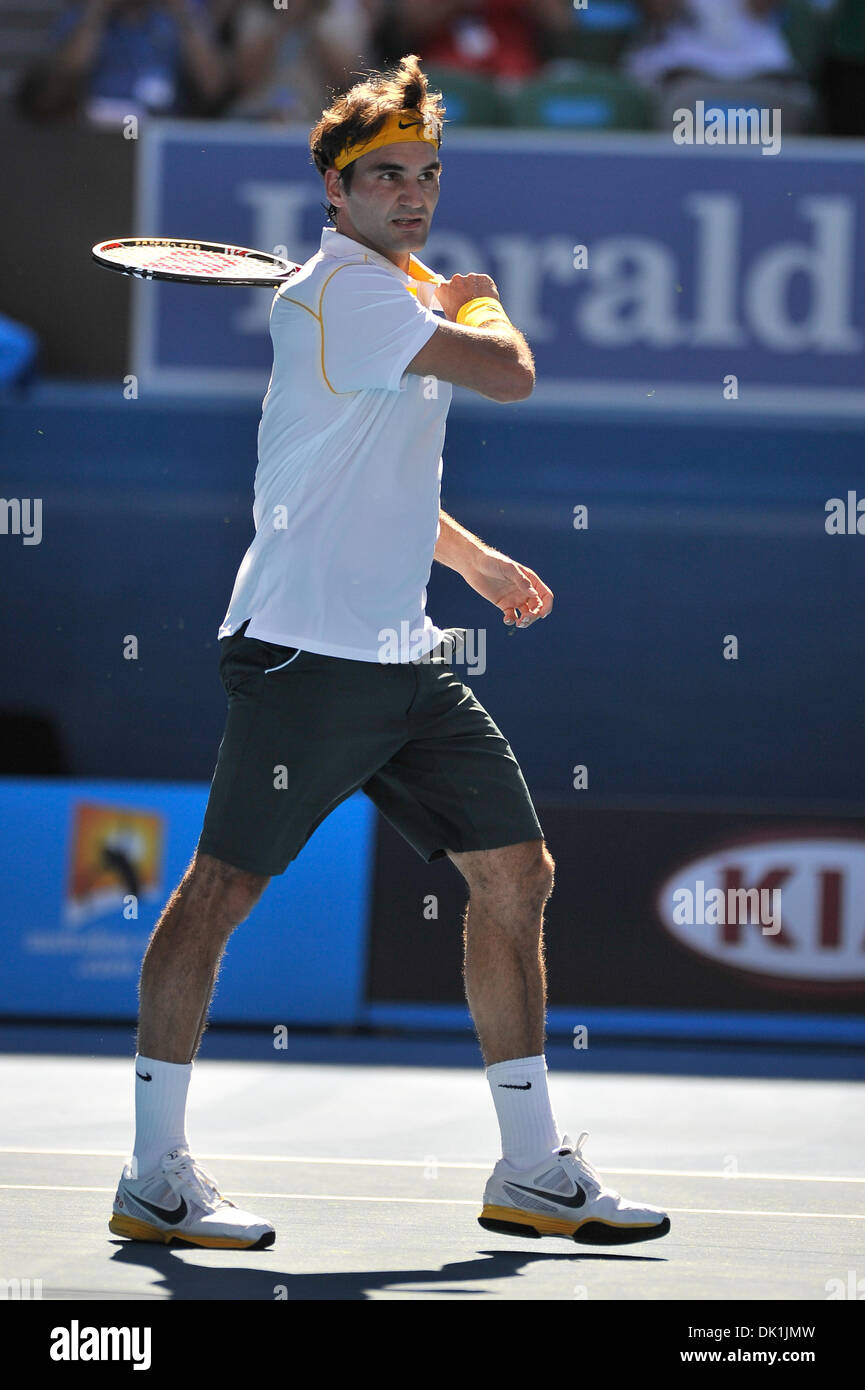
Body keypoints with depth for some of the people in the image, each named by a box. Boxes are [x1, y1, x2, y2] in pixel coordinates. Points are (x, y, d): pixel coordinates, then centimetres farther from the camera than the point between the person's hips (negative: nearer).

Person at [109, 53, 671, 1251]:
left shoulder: (403, 292, 18)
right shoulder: (341, 287, -13)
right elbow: (508, 374, -21)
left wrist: (474, 557, 29)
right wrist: (483, 304, 0)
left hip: (405, 657, 10)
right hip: (306, 649, -10)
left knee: (517, 873, 6)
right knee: (221, 888, -4)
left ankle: (532, 1171, 12)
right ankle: (156, 1176, 3)